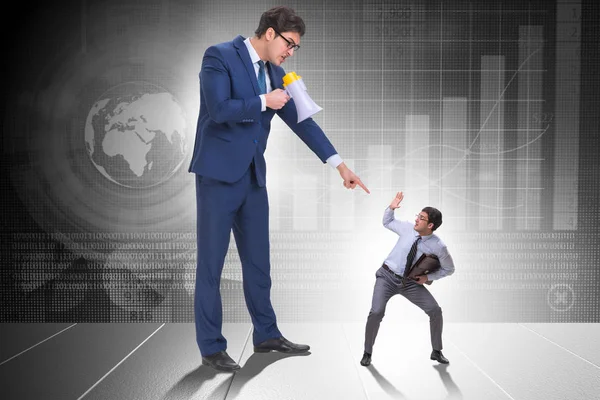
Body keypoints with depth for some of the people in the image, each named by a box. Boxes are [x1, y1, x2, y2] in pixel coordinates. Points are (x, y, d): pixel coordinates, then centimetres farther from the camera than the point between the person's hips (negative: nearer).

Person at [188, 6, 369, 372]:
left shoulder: (275, 74, 11)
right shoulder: (219, 56, -9)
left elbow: (300, 120, 9)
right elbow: (219, 109, -22)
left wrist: (340, 165, 4)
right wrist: (264, 102, -11)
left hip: (253, 176, 7)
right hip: (219, 173, -7)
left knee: (258, 260, 13)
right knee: (211, 262, 0)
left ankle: (267, 334, 26)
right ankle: (211, 347, 9)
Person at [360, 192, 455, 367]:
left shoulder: (438, 246, -15)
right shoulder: (407, 227, -10)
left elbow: (449, 269, 0)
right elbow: (387, 222, 11)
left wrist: (428, 277, -10)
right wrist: (391, 207, -7)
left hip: (411, 282, 1)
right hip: (387, 276, 0)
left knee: (435, 311, -9)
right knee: (376, 313, -19)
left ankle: (436, 351, 14)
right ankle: (367, 353, 1)